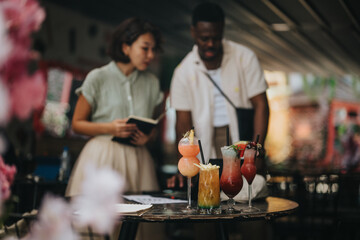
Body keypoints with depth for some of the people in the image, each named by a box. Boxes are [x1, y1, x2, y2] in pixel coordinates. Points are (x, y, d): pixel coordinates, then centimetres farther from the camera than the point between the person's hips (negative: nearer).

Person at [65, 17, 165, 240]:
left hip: (138, 158, 3)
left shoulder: (152, 82, 11)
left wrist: (148, 136, -4)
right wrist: (110, 128, -13)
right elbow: (77, 123, 2)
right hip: (103, 156, -3)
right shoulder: (98, 78, -1)